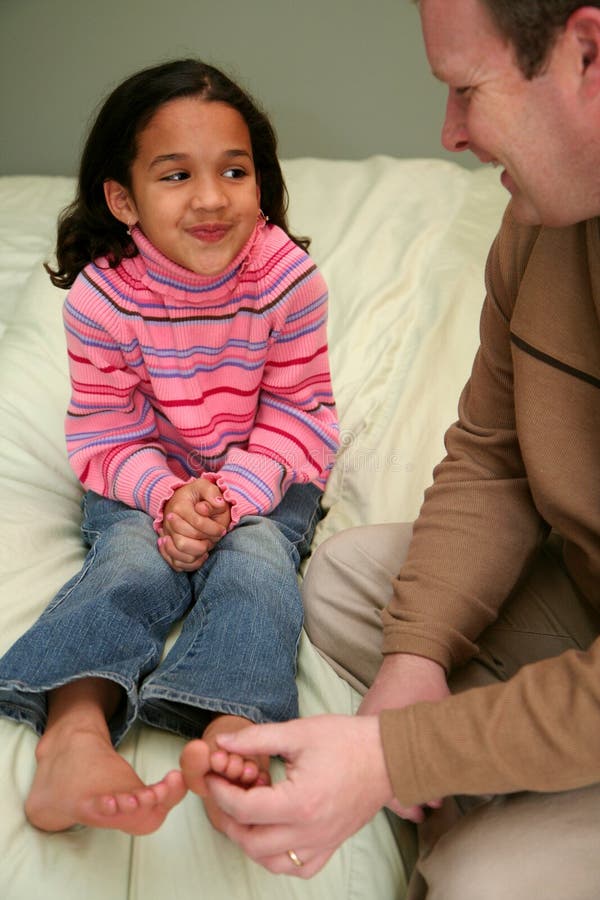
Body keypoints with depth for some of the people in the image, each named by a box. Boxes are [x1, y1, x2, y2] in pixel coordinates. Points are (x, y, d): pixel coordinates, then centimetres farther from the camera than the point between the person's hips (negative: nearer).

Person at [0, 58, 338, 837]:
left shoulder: (288, 278, -15)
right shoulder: (101, 296, -15)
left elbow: (294, 420, -9)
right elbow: (106, 432, -8)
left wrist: (230, 497, -25)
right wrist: (166, 496, -27)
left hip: (262, 480, 1)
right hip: (143, 482, 0)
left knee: (256, 562, -28)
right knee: (131, 564, -28)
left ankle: (230, 732, -49)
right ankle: (75, 732, -48)